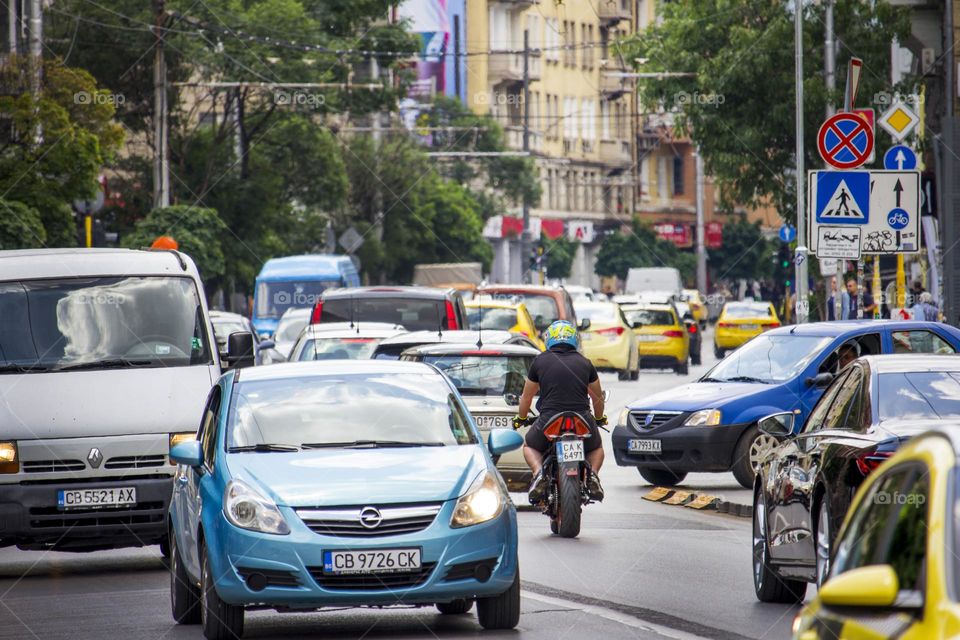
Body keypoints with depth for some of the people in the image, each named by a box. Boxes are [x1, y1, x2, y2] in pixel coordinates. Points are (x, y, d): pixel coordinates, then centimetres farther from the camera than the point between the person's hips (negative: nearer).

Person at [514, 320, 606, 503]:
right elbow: (597, 397, 23)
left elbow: (527, 396, 17)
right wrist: (599, 418, 43)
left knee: (529, 446, 28)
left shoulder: (540, 361, 8)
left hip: (549, 419, -1)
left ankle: (539, 472, -4)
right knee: (596, 449, 31)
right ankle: (592, 473, -3)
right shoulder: (585, 363, 11)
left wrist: (521, 418, 36)